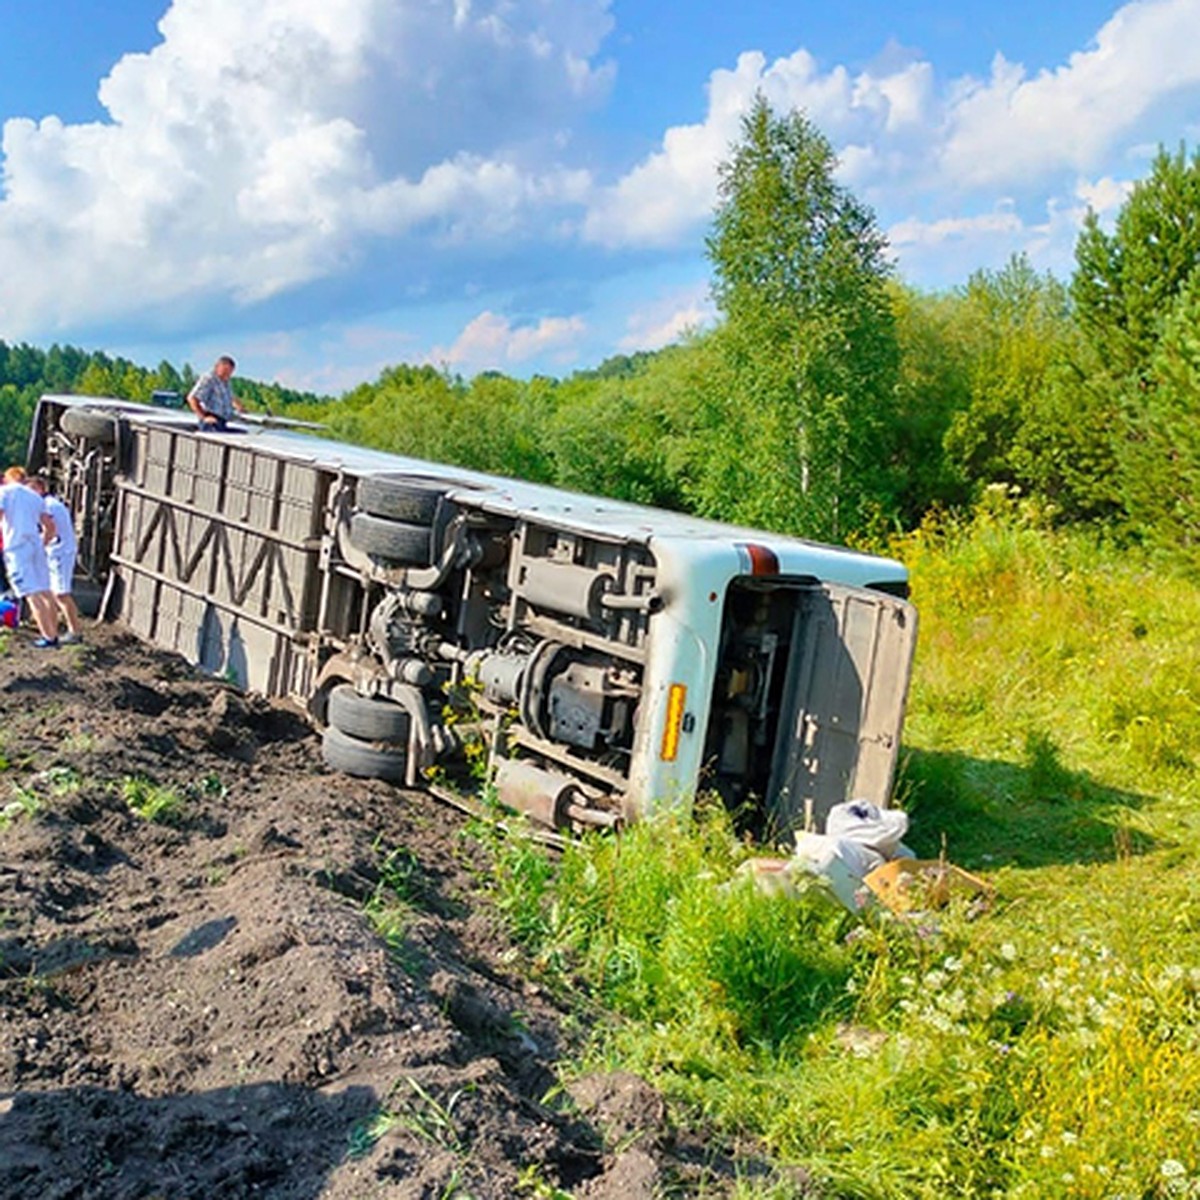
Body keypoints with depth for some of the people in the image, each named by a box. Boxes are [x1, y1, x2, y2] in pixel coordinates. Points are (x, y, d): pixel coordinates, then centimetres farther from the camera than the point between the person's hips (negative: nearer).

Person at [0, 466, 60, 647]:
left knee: (32, 595, -7)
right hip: (35, 545, 5)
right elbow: (50, 527, 19)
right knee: (44, 592, 12)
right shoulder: (35, 496, 19)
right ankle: (54, 633, 17)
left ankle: (49, 637, -10)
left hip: (16, 547, -5)